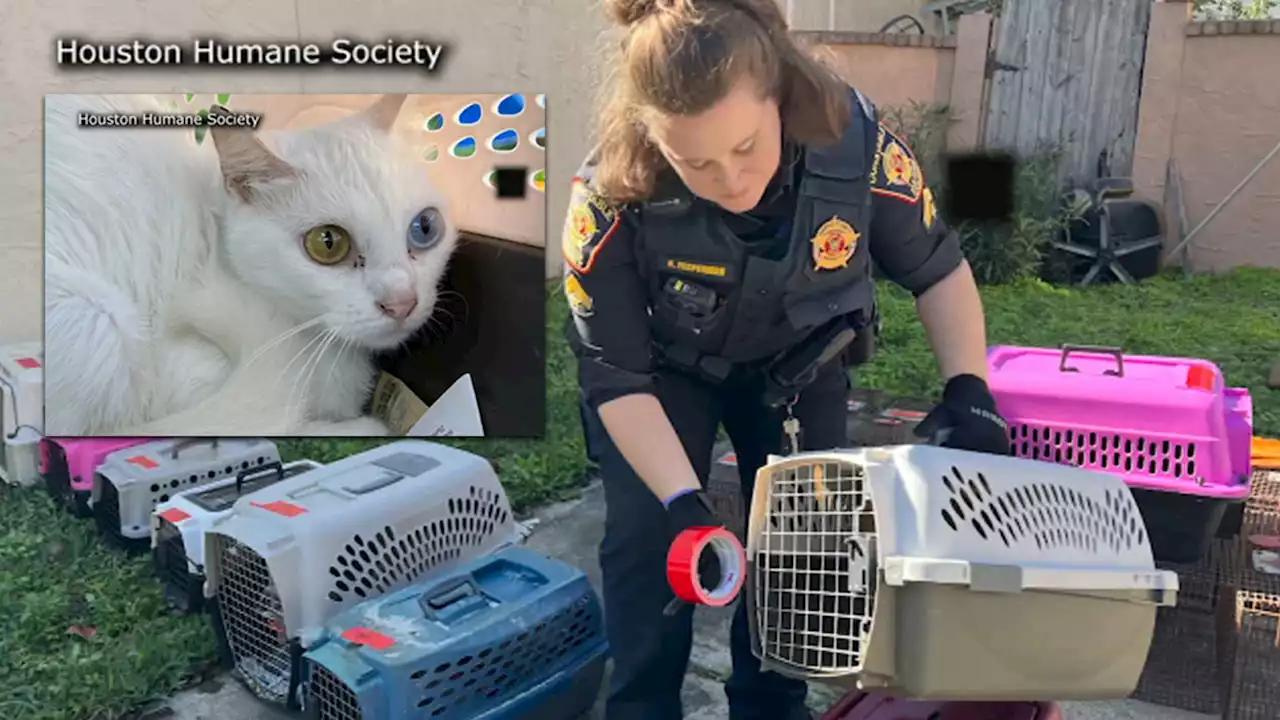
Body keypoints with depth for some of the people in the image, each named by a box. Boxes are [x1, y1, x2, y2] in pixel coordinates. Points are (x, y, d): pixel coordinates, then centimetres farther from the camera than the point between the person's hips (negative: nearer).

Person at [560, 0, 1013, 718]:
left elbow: (937, 269, -11)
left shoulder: (858, 142, -32)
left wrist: (969, 389, -22)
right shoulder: (611, 199, -35)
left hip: (801, 361, 2)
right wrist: (685, 503, -34)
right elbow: (617, 376, -25)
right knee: (649, 538, -8)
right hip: (665, 366, -1)